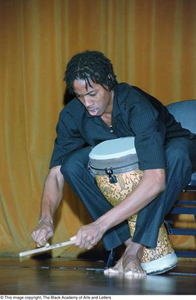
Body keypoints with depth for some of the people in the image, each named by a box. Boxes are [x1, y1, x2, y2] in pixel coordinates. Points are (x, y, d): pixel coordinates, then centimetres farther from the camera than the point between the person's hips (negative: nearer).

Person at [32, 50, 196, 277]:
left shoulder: (138, 106, -37)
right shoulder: (72, 115, -21)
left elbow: (156, 181, -47)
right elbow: (56, 174, -17)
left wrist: (100, 225, -52)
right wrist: (46, 219, -38)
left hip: (165, 155, -4)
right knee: (72, 163, -22)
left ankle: (136, 250, -32)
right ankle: (128, 241, -19)